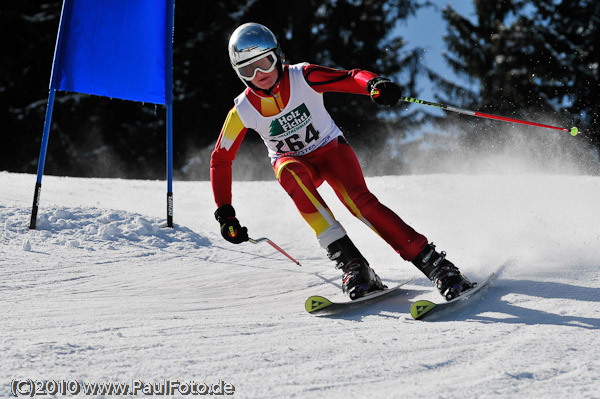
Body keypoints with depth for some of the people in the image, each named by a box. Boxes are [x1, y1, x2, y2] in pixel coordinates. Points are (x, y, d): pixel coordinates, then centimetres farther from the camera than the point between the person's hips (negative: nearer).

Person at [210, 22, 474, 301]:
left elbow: (351, 78, -29)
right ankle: (350, 262, -39)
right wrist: (225, 214, -10)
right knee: (295, 175, -36)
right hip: (293, 162, 1)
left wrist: (374, 84, -53)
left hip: (330, 148, -1)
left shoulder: (302, 77, -19)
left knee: (359, 200, -29)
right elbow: (220, 160, -4)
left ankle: (434, 264, -27)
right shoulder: (243, 110, -14)